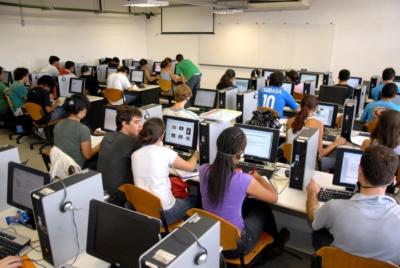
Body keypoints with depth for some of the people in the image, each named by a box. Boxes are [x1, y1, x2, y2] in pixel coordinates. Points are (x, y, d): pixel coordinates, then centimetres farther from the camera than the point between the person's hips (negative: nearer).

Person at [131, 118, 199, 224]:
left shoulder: (135, 155, -1)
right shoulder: (165, 152, -16)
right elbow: (190, 167, 1)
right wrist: (196, 154, 22)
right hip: (164, 212, -5)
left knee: (180, 199, 30)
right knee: (193, 200, 23)